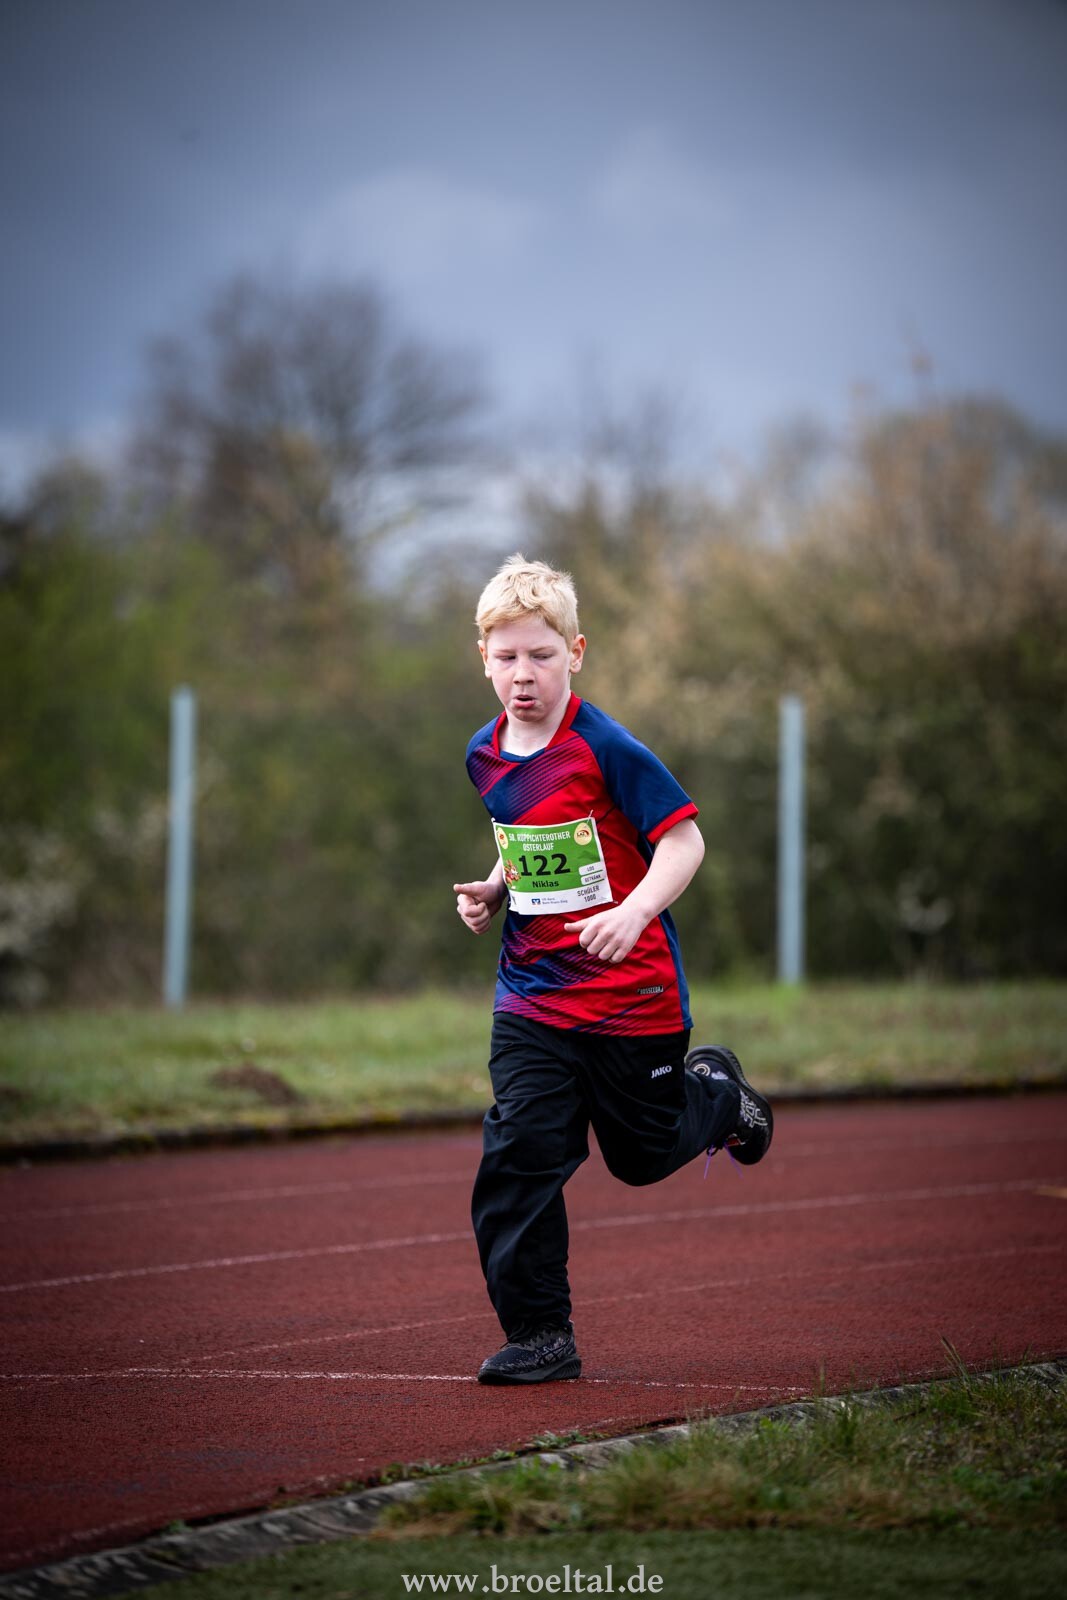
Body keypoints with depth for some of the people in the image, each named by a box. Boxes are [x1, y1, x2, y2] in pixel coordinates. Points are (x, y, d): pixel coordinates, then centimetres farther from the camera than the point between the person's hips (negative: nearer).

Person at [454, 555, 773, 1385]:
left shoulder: (607, 749, -16)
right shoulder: (486, 754, 4)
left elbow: (684, 840, -16)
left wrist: (633, 914, -31)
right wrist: (496, 889, 3)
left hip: (632, 991, -4)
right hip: (532, 996, 4)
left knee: (643, 1153, 10)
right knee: (519, 1151, -9)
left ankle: (715, 1090, 43)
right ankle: (540, 1334, -4)